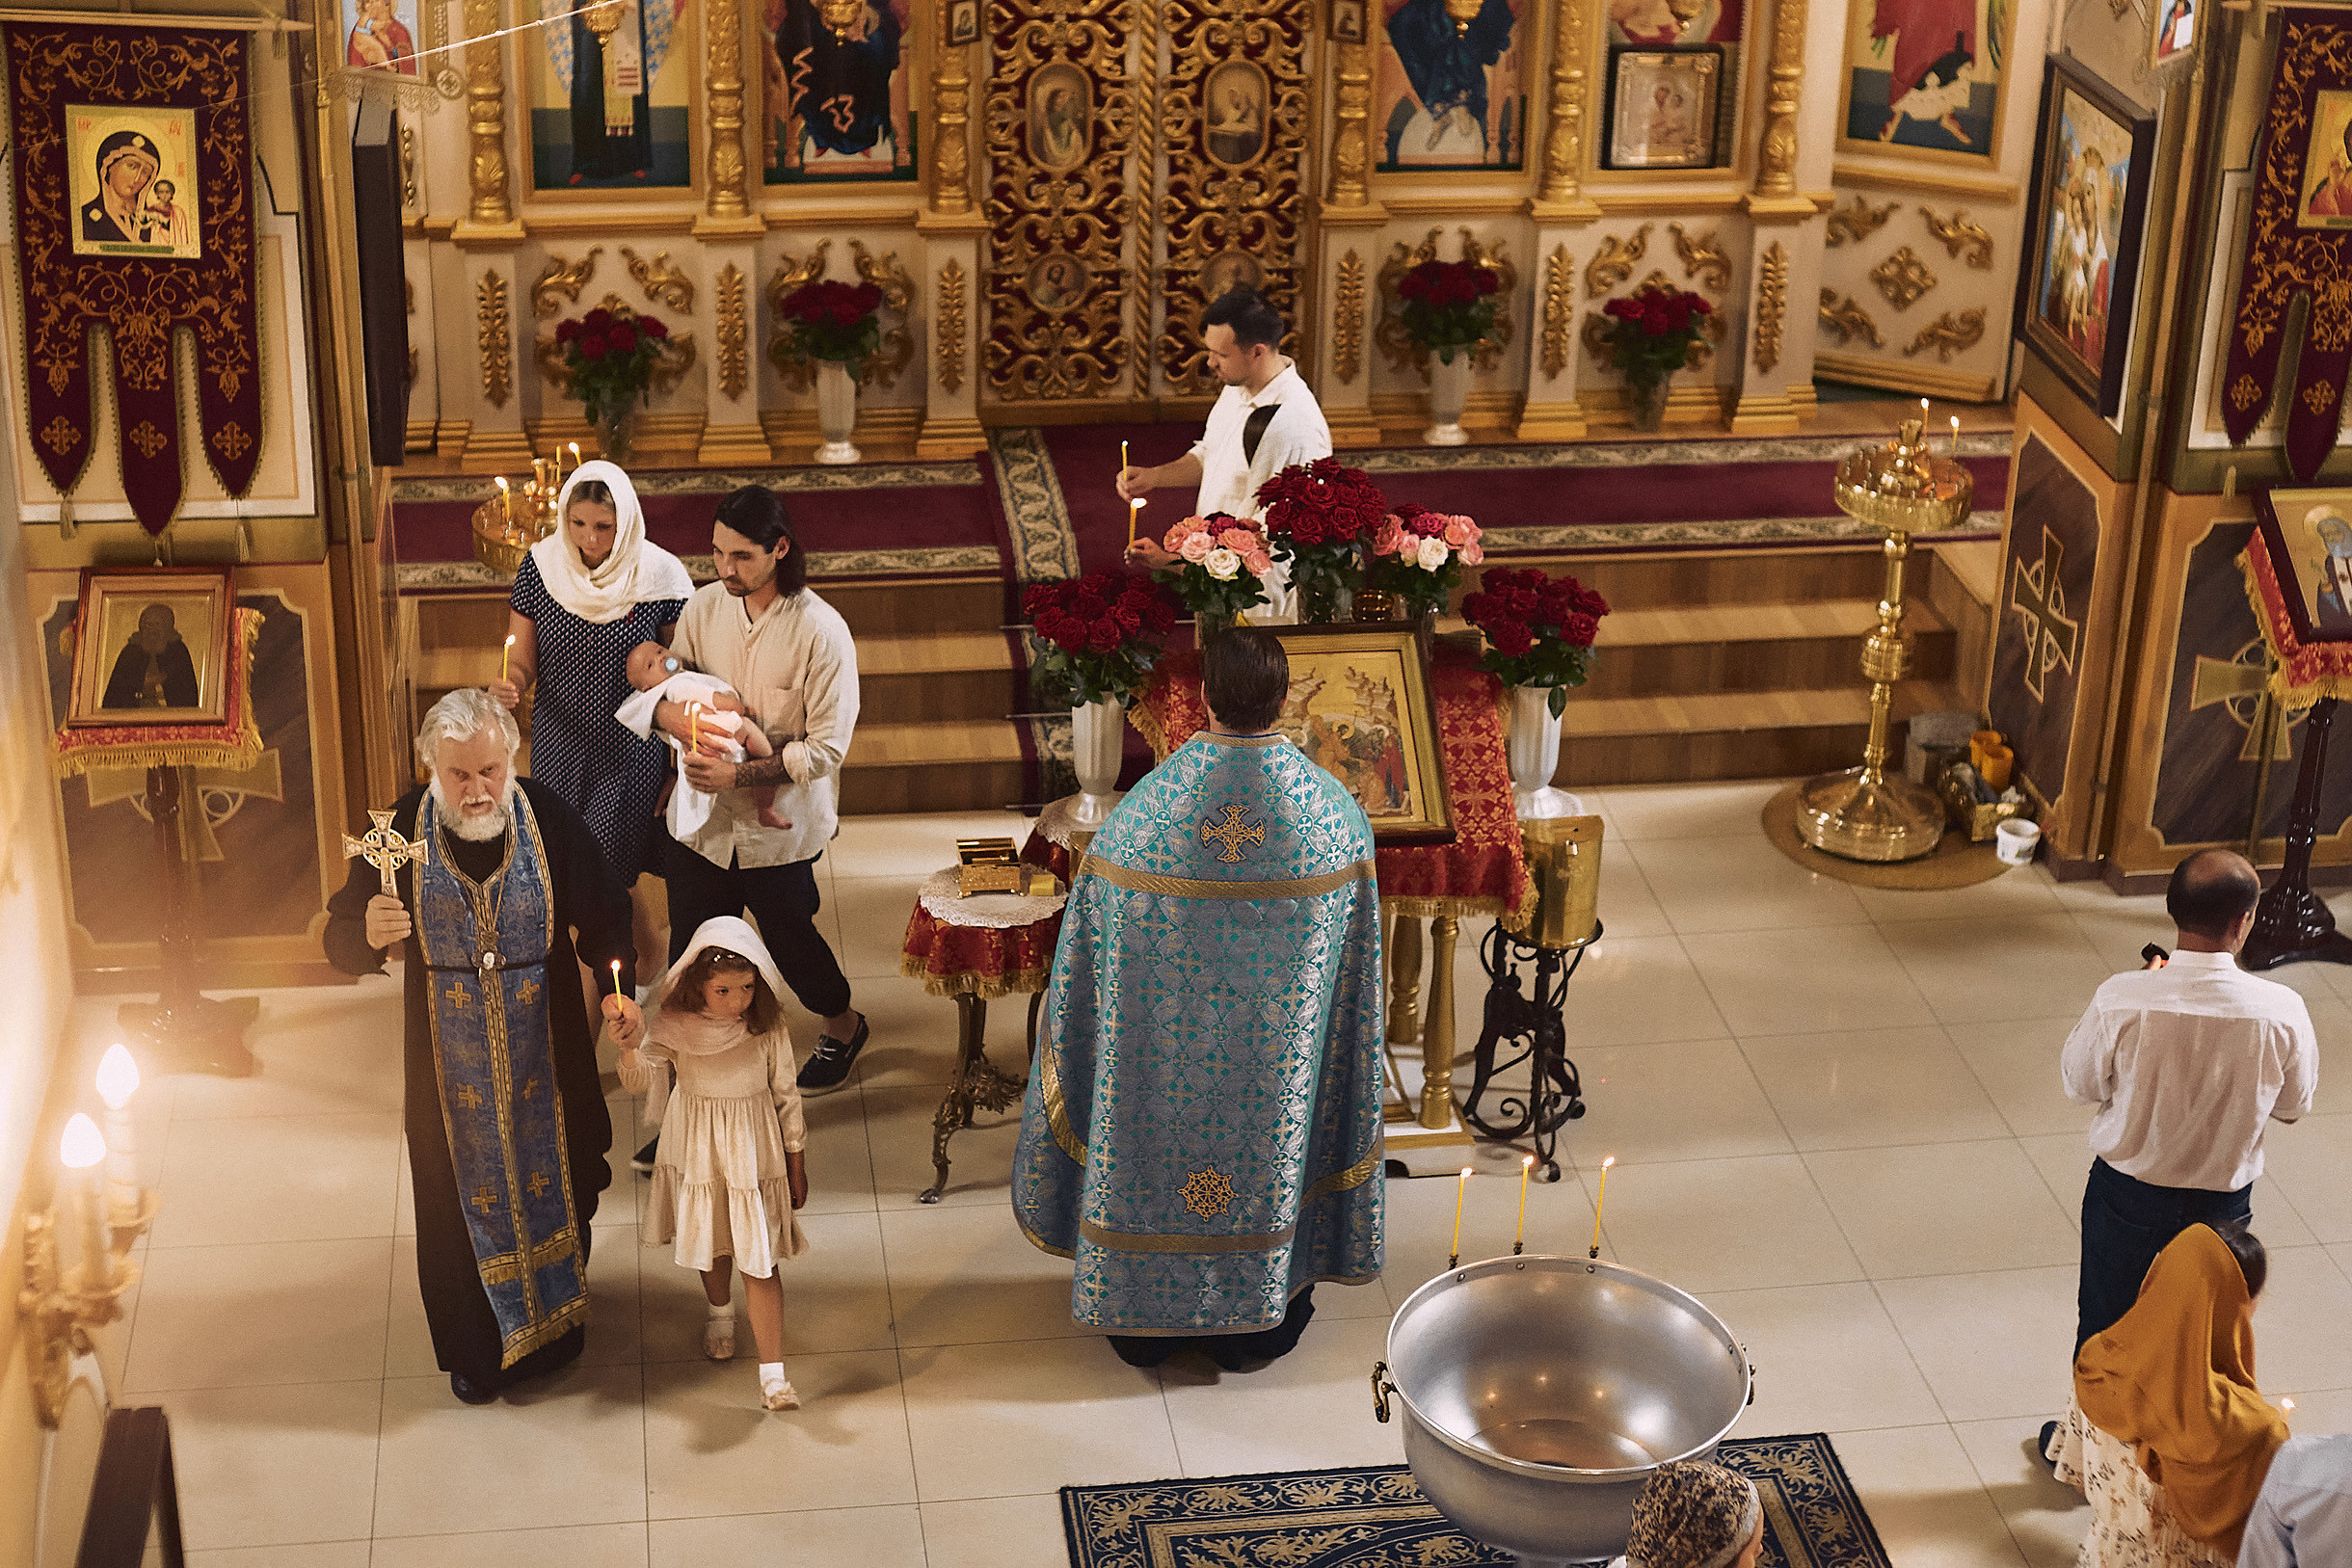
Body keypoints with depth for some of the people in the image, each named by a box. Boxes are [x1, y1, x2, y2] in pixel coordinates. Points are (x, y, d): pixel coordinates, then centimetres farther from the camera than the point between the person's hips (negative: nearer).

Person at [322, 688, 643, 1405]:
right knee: (463, 1199, 12)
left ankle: (557, 1318, 45)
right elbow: (340, 942, -11)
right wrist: (367, 933, -36)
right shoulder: (401, 833, -15)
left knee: (553, 1180, 19)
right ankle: (476, 1349, 34)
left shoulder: (550, 818, -14)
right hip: (450, 1067, -1)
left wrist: (620, 989, -22)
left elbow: (603, 916, -4)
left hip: (543, 1055, 1)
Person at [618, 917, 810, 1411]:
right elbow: (642, 1081, -24)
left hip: (754, 1153, -2)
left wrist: (795, 1165, 3)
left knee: (759, 1261, -6)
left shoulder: (767, 1029, -14)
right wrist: (629, 1048, -46)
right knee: (712, 1244, 22)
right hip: (697, 1152, 2)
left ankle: (772, 1375, -6)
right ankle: (720, 1313, 54)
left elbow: (786, 1096, -4)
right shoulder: (675, 1027, -15)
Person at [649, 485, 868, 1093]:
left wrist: (738, 774, -26)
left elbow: (827, 746, -17)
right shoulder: (704, 608, -4)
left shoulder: (822, 631, -17)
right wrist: (669, 711, -19)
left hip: (779, 827, -3)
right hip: (702, 818, 3)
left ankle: (842, 1025, 47)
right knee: (692, 956, 7)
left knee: (789, 939, 16)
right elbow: (663, 688, 6)